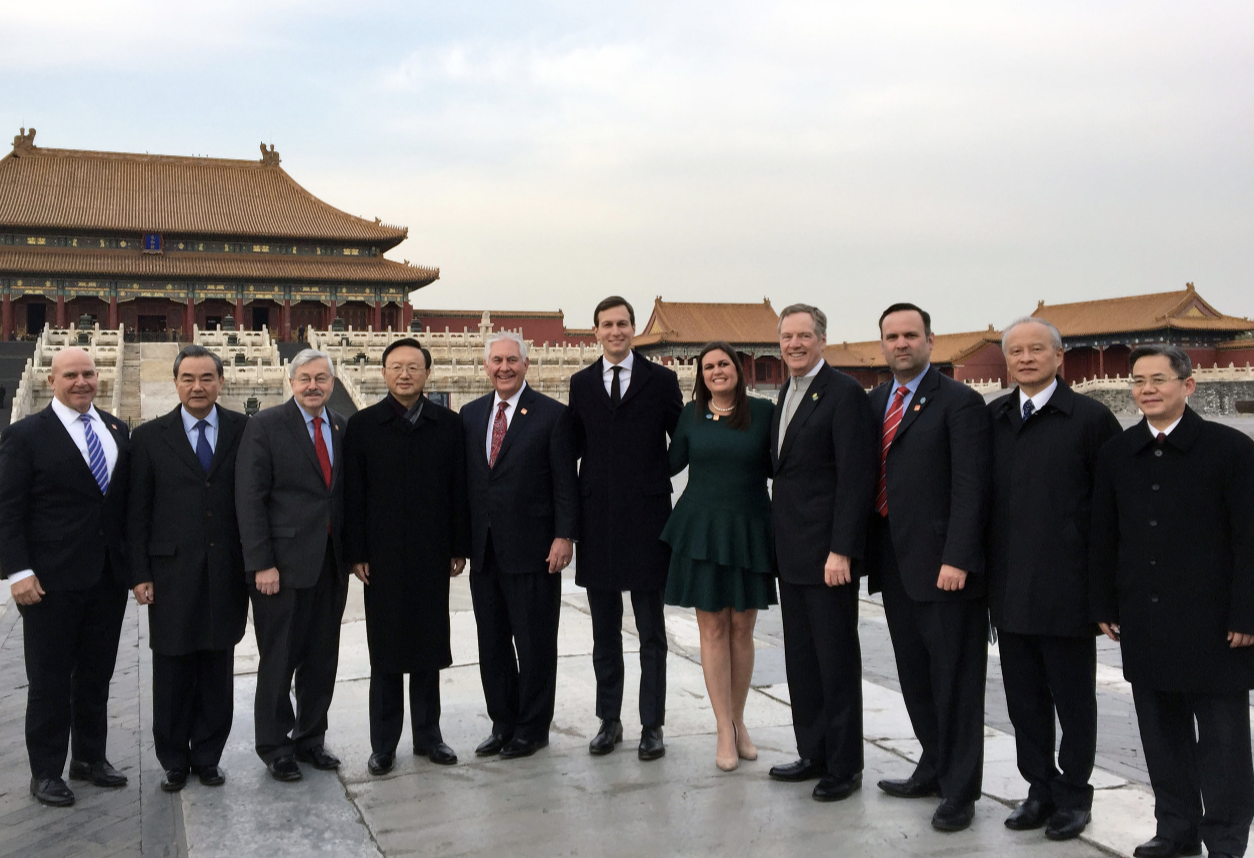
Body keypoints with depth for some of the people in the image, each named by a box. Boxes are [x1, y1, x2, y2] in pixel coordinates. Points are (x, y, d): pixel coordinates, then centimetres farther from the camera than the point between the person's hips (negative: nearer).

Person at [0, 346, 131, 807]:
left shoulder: (117, 430, 9)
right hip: (53, 579, -5)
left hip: (109, 576, 5)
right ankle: (46, 771, 19)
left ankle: (90, 758, 28)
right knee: (50, 679, 7)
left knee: (97, 674, 14)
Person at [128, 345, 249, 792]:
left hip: (226, 574, 1)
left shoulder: (243, 431, 2)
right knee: (172, 675, 9)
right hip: (172, 574, 0)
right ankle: (174, 762, 24)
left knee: (217, 673, 10)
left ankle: (208, 757, 25)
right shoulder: (150, 437, 2)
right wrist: (140, 574, -2)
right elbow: (138, 513, 2)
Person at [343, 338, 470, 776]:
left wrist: (459, 548, 2)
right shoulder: (362, 425, 1)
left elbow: (458, 490, 5)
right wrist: (356, 553, -5)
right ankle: (383, 744, 17)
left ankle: (427, 735, 24)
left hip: (432, 557, 2)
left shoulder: (448, 425, 5)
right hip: (382, 557, -1)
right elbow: (353, 494, -1)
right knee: (385, 653, 6)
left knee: (429, 649, 10)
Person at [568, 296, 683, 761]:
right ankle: (609, 720, 23)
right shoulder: (581, 383, 9)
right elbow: (574, 447, 10)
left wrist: (654, 477, -2)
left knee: (651, 632, 5)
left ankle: (652, 725, 15)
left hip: (646, 518, -2)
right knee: (605, 632, 12)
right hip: (597, 521, 3)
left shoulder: (661, 380, 1)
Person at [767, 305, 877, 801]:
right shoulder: (787, 394, 15)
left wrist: (841, 550, -21)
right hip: (792, 551, 8)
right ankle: (813, 753, 26)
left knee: (837, 659, 1)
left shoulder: (844, 393, -12)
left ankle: (844, 765, 13)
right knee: (801, 657, 14)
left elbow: (855, 477, -17)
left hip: (827, 550, -8)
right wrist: (781, 539, 12)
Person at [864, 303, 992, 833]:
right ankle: (934, 769, 33)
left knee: (955, 680, 2)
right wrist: (868, 551, 9)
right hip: (895, 565, 7)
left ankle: (959, 792, 14)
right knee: (915, 677, 17)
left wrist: (955, 559, -20)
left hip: (942, 566, -7)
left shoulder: (960, 402, -7)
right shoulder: (876, 402, 13)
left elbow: (969, 488, -14)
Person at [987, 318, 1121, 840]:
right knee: (1024, 698, 12)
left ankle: (1073, 795, 25)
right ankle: (1040, 789, 28)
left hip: (1066, 590, -4)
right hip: (1009, 588, 4)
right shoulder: (991, 419, 7)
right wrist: (984, 568, 6)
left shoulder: (1090, 418, -4)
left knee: (1074, 699, 9)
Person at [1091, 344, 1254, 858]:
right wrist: (1104, 607, 6)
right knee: (1161, 731, 12)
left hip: (1213, 622, -4)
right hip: (1145, 622, 4)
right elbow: (1102, 538, 10)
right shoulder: (1116, 454, 8)